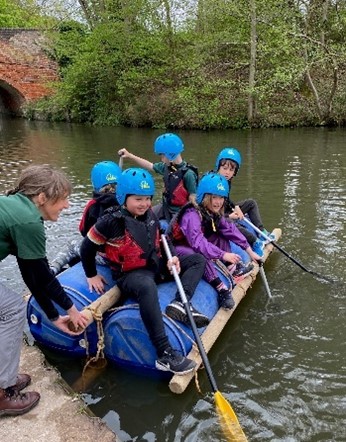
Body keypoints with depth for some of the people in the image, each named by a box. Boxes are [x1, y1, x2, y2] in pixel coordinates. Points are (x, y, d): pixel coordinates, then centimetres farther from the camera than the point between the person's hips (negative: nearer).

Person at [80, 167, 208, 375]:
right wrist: (92, 276, 2)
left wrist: (170, 258, 2)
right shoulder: (112, 222, -13)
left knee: (198, 259, 5)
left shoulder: (151, 217, 6)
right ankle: (165, 354, -42)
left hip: (155, 267, 8)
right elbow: (87, 247, -4)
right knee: (147, 287, -44)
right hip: (129, 275, -8)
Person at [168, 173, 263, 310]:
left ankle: (234, 267, -8)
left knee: (221, 237, 0)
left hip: (195, 246, 9)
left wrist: (250, 251, -6)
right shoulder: (191, 215, -28)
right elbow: (198, 243, -40)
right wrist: (222, 255, -46)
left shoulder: (214, 213, -1)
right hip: (177, 248, -9)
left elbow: (230, 230, -2)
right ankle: (220, 288, -39)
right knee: (199, 255, -38)